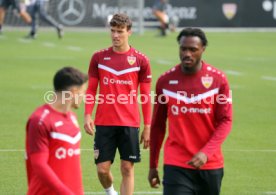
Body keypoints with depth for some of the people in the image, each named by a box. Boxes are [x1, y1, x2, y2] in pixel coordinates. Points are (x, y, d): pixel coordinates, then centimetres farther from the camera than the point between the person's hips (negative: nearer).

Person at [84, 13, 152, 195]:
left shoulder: (140, 60, 1)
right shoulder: (99, 57, 5)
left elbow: (146, 96, 4)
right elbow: (91, 90, 9)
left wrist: (147, 127, 1)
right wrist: (87, 115, -3)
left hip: (129, 124, -1)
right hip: (104, 123, 1)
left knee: (127, 169, 0)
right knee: (102, 169, 1)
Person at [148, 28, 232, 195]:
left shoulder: (218, 79, -2)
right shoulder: (165, 81, 1)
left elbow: (225, 121, -4)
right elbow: (158, 125, 9)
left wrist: (206, 152, -19)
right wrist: (153, 165, 10)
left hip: (210, 165, 1)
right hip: (176, 166, -1)